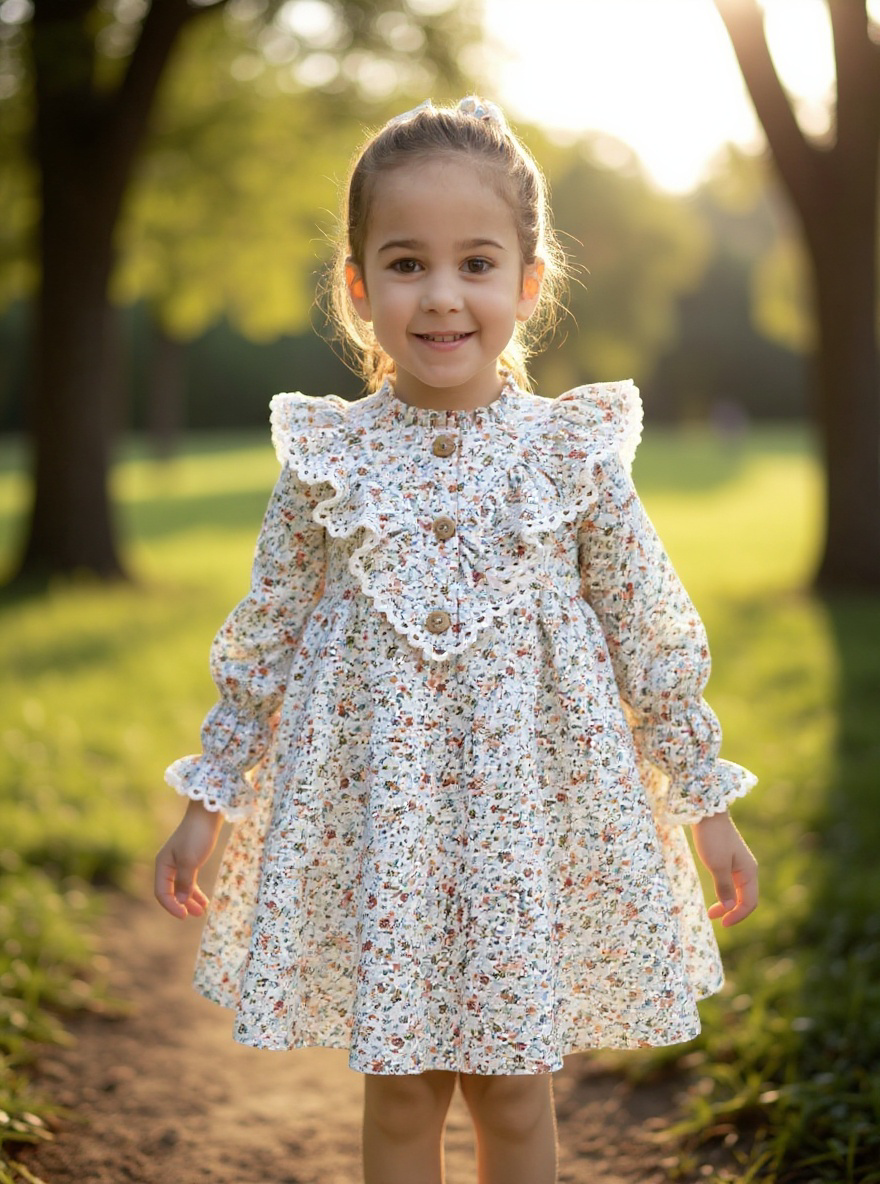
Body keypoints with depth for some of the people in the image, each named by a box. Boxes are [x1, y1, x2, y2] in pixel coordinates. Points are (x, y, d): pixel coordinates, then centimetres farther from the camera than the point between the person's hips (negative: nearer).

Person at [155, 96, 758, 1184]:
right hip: (373, 815, 1)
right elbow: (261, 638, 5)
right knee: (398, 1094, 12)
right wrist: (205, 802, 7)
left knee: (515, 1094, 11)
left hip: (533, 811, 0)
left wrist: (707, 801, 6)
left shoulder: (573, 453, -4)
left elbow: (654, 635, 3)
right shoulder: (328, 459, -3)